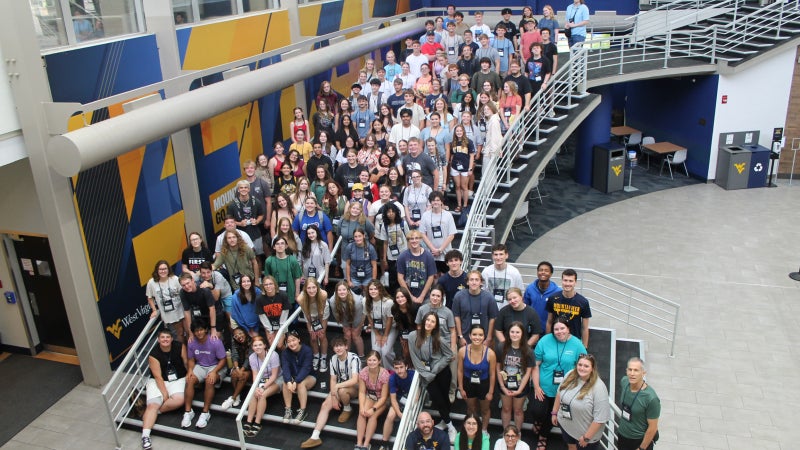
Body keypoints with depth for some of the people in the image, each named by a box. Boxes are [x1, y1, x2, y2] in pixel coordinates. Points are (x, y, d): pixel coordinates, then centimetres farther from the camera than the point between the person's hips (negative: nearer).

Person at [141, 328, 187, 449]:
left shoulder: (179, 347, -10)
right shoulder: (154, 354, -15)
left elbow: (187, 362, 0)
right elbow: (158, 377, -15)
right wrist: (164, 394, -18)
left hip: (178, 379, 1)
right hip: (158, 381, -1)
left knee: (179, 400, -28)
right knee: (153, 404, -23)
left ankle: (157, 410, -6)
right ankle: (145, 435, -29)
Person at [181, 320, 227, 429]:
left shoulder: (215, 342, -19)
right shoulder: (192, 343, -6)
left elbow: (223, 360, -14)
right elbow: (191, 359, 5)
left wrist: (214, 372, -28)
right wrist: (190, 370, -16)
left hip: (216, 367, -4)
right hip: (200, 366, 4)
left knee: (209, 381, -34)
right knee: (189, 380, -25)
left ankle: (205, 413, -25)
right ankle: (188, 411, -17)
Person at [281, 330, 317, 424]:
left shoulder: (307, 350, -19)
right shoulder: (285, 352, -8)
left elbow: (306, 368, -27)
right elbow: (285, 368, -21)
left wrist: (296, 382, -39)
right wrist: (289, 381, -40)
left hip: (308, 377, -3)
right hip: (293, 376, 3)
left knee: (301, 384, -34)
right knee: (285, 382, -28)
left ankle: (303, 411, -28)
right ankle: (287, 410, -23)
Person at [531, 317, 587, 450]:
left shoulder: (577, 344, -10)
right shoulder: (545, 341, -12)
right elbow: (536, 365, -7)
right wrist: (536, 387, -9)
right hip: (543, 387, -1)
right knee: (537, 411, -7)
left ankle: (543, 436, 45)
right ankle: (538, 422, 32)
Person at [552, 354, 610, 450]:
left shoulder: (599, 388, -28)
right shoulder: (570, 375, -11)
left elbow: (600, 417, -25)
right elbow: (559, 394, 6)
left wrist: (587, 437, -20)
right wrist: (554, 413, 10)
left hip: (586, 431, -5)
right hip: (566, 425, 5)